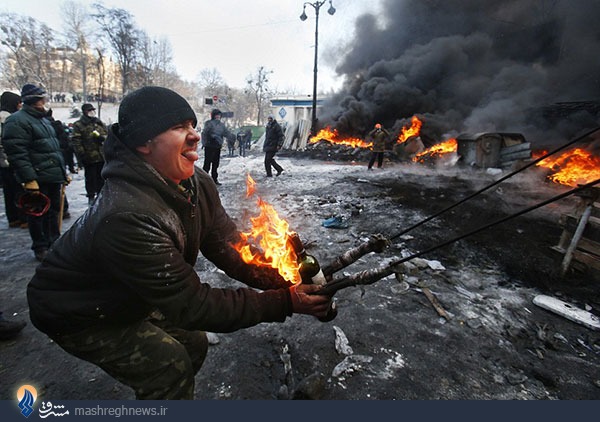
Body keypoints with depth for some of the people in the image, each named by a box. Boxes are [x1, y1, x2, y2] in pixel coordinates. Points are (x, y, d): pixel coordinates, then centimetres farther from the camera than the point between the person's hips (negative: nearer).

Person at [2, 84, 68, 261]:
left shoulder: (43, 120, 19)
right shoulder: (17, 121, -9)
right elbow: (17, 153, -18)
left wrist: (63, 172, 19)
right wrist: (29, 179, -23)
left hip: (54, 177, 8)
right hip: (37, 179, -8)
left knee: (53, 212, 15)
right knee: (38, 214, 3)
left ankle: (54, 243, 27)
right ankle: (40, 248, 15)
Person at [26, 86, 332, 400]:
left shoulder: (197, 185, -15)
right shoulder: (127, 215, -40)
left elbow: (229, 248, -13)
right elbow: (190, 306, -36)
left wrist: (286, 279, -27)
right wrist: (283, 303, -35)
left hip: (128, 300, 7)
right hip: (78, 316, -7)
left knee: (193, 343, 11)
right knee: (170, 365, -15)